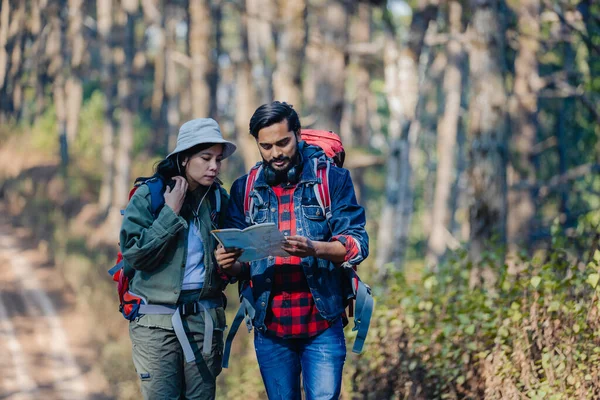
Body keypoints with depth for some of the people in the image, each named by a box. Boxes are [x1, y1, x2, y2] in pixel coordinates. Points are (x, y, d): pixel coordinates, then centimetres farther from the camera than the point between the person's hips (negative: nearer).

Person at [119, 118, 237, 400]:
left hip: (205, 319, 4)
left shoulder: (219, 199, 8)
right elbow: (134, 254, -13)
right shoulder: (148, 196, -4)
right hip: (157, 320, -4)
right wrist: (171, 213, -13)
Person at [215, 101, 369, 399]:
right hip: (270, 328, 3)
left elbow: (357, 244, -7)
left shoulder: (333, 179, 1)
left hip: (322, 325, -2)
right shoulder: (245, 190, 8)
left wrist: (315, 249, -26)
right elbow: (240, 266, 12)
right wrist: (229, 264, -13)